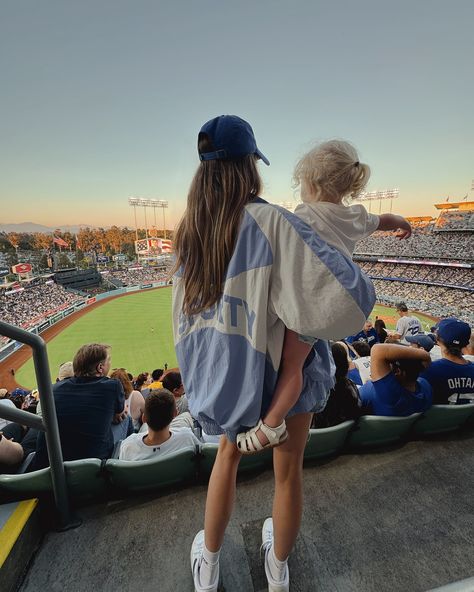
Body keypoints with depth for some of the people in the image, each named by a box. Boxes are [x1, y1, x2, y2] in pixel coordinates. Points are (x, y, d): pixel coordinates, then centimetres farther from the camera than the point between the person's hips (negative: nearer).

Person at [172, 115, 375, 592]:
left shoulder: (191, 231, -5)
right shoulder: (272, 221, -25)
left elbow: (188, 318, 4)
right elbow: (352, 294, -29)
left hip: (230, 371, 5)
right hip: (284, 368, -4)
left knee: (229, 452, 29)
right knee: (288, 470, 21)